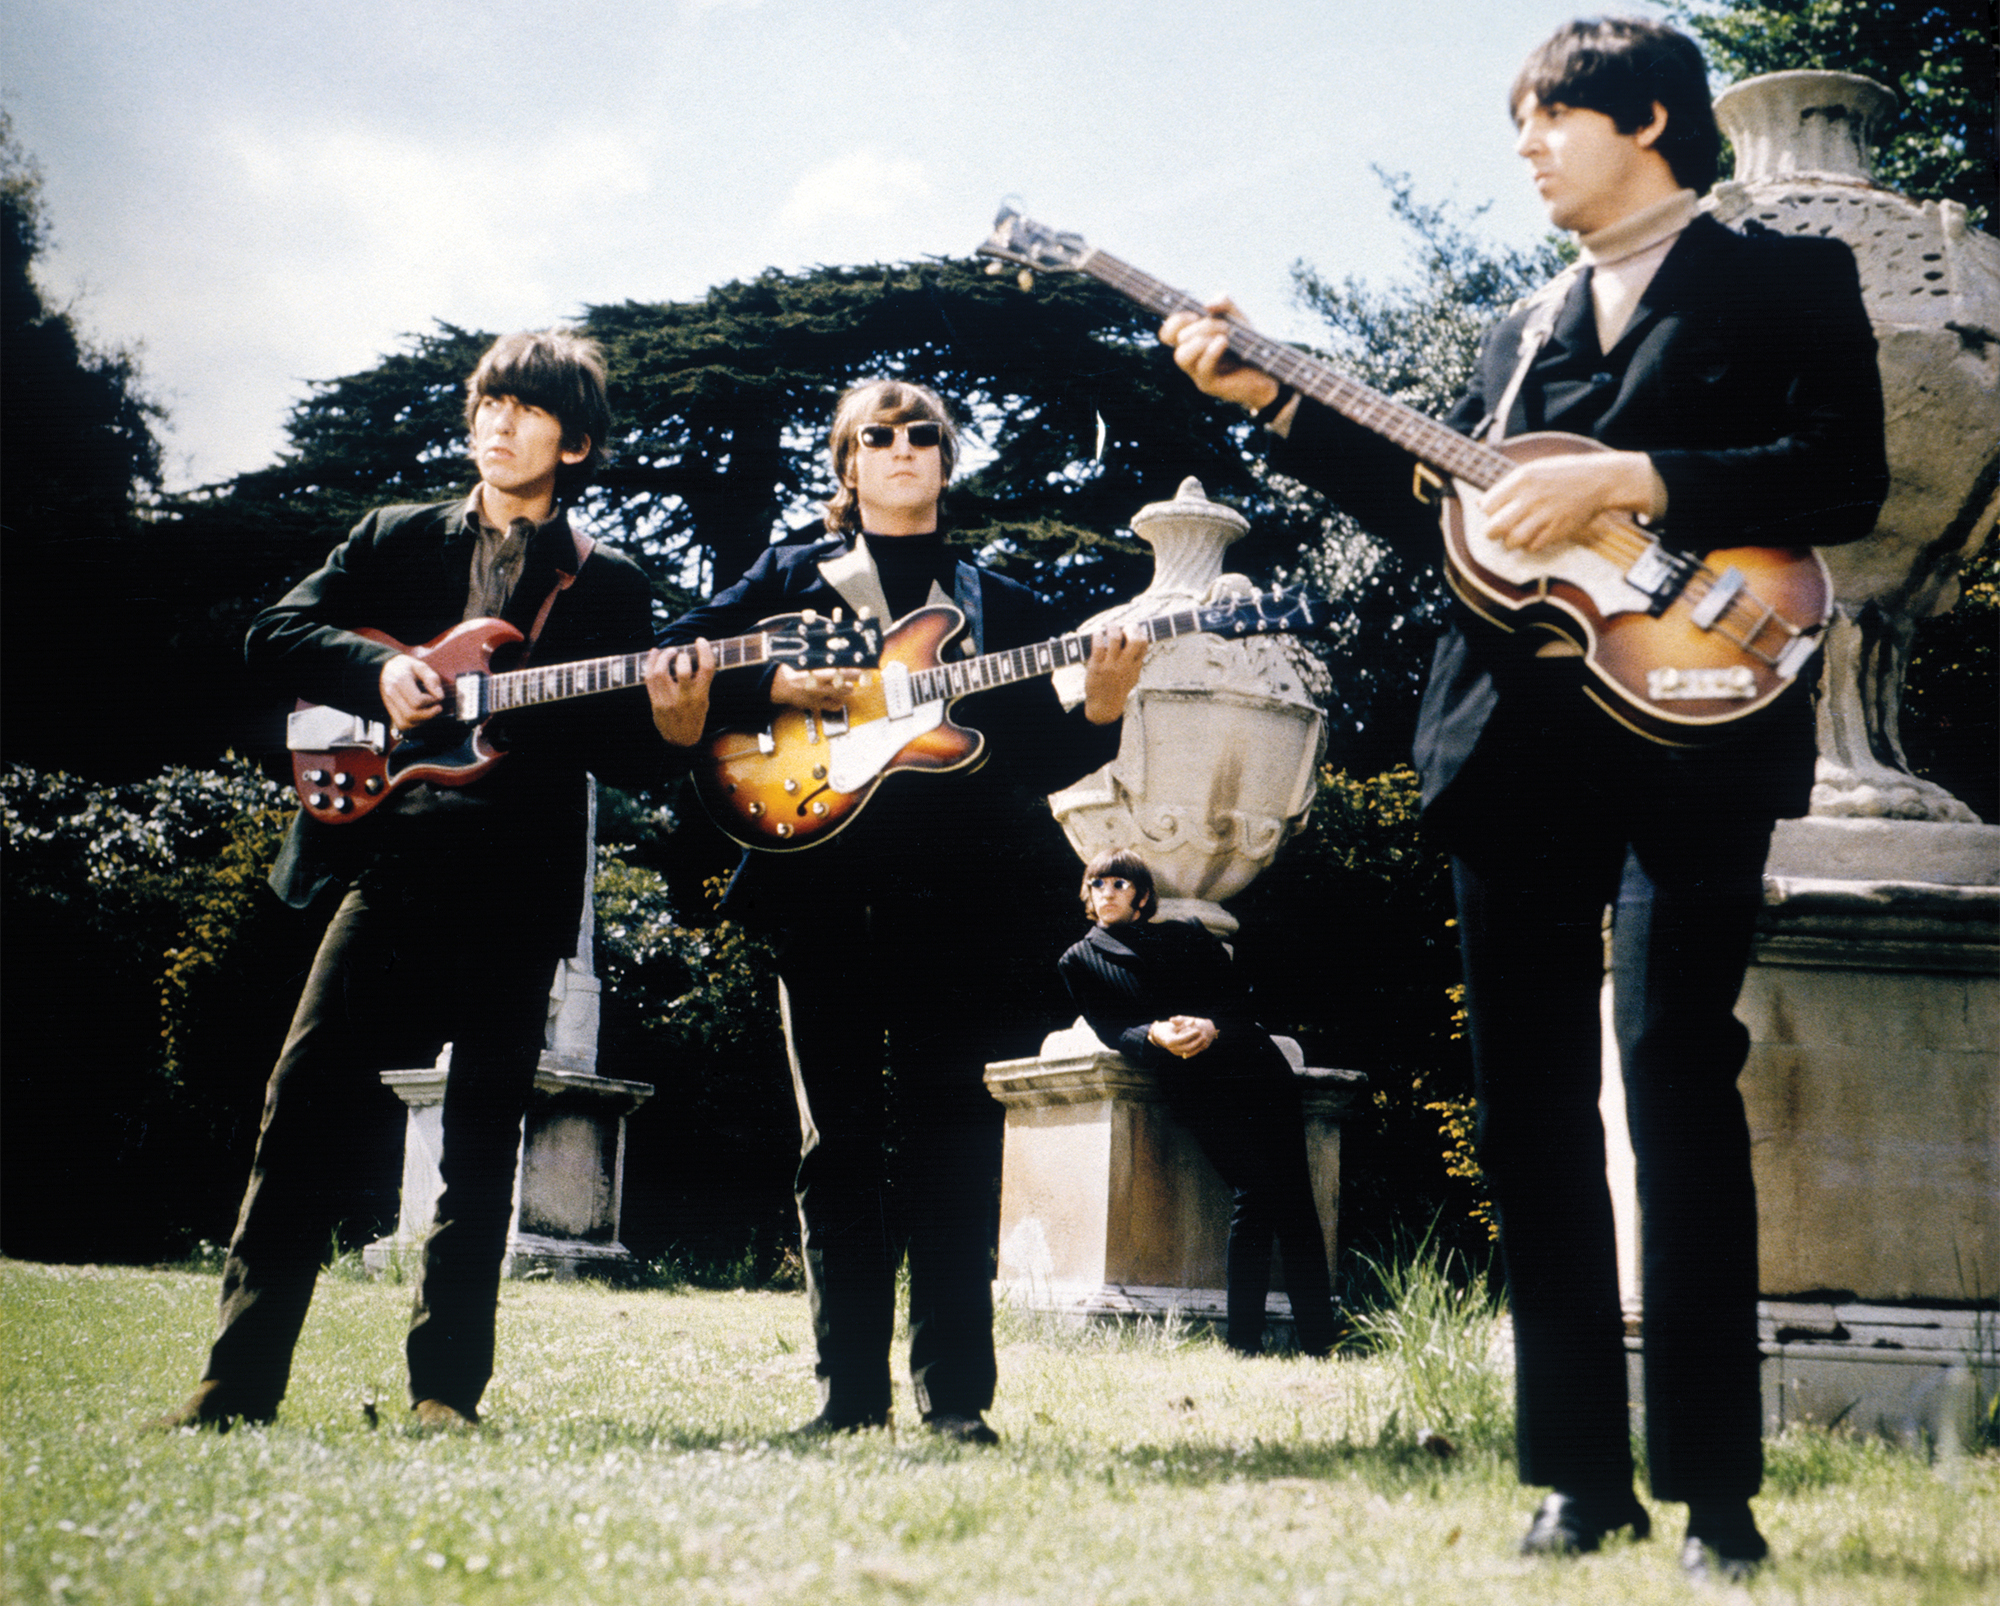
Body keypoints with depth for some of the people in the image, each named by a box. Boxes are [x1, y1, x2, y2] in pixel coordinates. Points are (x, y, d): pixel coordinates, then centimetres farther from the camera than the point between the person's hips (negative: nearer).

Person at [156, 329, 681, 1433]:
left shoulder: (608, 586, 12)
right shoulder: (397, 540, 17)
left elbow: (629, 760, 8)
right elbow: (273, 634, 10)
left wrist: (672, 716, -14)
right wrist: (378, 666, -8)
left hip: (520, 886, 0)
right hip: (389, 855, 1)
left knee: (482, 1142, 1)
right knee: (307, 1098, -7)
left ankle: (445, 1388, 9)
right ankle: (239, 1379, -3)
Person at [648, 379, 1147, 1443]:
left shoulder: (997, 603, 17)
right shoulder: (792, 577, 16)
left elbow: (1036, 760, 10)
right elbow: (673, 665, 6)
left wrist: (1100, 709, -9)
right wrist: (777, 688, -9)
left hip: (956, 889, 0)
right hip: (823, 885, 0)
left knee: (950, 1142, -3)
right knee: (838, 1137, 2)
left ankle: (954, 1394, 0)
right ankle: (850, 1389, 8)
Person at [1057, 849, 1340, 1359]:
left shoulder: (1186, 935, 21)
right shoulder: (1080, 962, 17)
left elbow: (1238, 993, 13)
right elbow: (1109, 1029, 5)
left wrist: (1211, 1025, -9)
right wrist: (1154, 1036, -16)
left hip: (1256, 1064, 3)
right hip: (1193, 1083, -3)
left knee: (1295, 1195, -6)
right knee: (1252, 1190, -21)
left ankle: (1319, 1344, -5)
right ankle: (1244, 1344, -18)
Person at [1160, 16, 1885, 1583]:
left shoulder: (1788, 278, 6)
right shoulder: (1519, 332, 23)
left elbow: (1845, 477, -7)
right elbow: (1437, 513, 16)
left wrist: (1629, 480, -15)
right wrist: (1277, 402, 11)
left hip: (1692, 731, -6)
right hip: (1517, 740, 6)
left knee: (1680, 1089, -10)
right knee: (1532, 1108, 3)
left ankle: (1713, 1490, -3)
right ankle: (1578, 1474, 10)